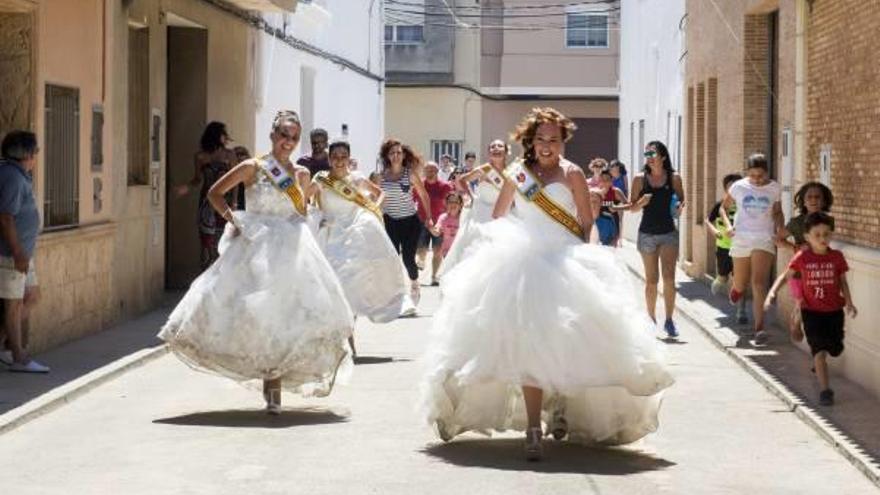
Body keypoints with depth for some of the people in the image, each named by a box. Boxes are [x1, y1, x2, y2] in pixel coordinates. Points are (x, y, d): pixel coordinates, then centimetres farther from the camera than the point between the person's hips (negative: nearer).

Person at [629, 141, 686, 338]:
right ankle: (651, 320, 20)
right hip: (647, 233, 0)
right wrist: (642, 202, -18)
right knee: (651, 280, 7)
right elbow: (632, 207, 4)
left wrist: (680, 207, -12)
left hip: (669, 232, 0)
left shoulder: (674, 178, 0)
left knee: (669, 277, -10)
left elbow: (681, 200, 11)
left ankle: (669, 320, -4)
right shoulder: (640, 179, 0)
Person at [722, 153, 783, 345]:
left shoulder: (774, 188, 1)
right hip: (741, 238, 1)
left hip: (764, 239, -1)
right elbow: (724, 207, 11)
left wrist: (780, 229, -3)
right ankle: (737, 286, 52)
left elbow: (778, 212, 15)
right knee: (740, 285, 11)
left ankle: (759, 328, -20)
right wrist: (728, 225, -7)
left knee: (759, 282, -17)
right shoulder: (738, 187, -1)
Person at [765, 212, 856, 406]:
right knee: (820, 350, -9)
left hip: (834, 311, 2)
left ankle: (817, 362, 46)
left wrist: (849, 303, -8)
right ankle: (825, 390, -5)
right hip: (811, 311, -2)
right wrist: (772, 292, -16)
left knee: (835, 349, 10)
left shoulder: (837, 257, -5)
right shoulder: (802, 257, -9)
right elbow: (786, 275, -3)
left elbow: (843, 282, 2)